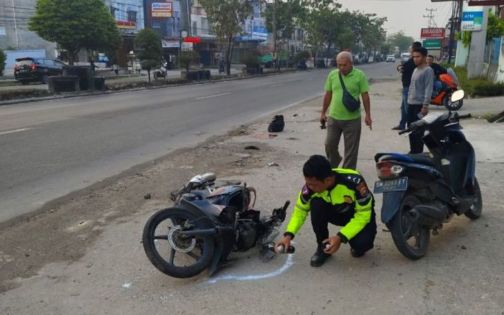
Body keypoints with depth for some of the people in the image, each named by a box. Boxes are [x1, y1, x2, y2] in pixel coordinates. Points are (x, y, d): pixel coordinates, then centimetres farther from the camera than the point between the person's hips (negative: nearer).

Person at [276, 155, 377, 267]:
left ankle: (359, 245, 6)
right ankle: (323, 247, -7)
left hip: (360, 215, -3)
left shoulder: (354, 181, -36)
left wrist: (341, 237, -36)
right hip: (336, 212, 4)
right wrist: (289, 235, -24)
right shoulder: (312, 185, -24)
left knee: (361, 243, -33)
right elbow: (300, 210, -10)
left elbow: (363, 214, -28)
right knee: (316, 204, -28)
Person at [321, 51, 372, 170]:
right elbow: (328, 95, 9)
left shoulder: (359, 75, -7)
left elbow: (365, 96, -4)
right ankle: (332, 166, 37)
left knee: (351, 149, 6)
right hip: (333, 117, 3)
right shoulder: (332, 75, 2)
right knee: (329, 144, 10)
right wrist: (323, 112, 11)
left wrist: (368, 115, -7)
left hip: (352, 119, -3)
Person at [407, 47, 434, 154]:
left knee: (418, 131, -6)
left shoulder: (428, 70, -12)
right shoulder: (416, 70, 16)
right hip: (411, 104, 9)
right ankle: (413, 151, 23)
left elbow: (428, 89, -17)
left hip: (420, 105, -9)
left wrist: (425, 105, -22)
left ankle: (418, 153, -1)